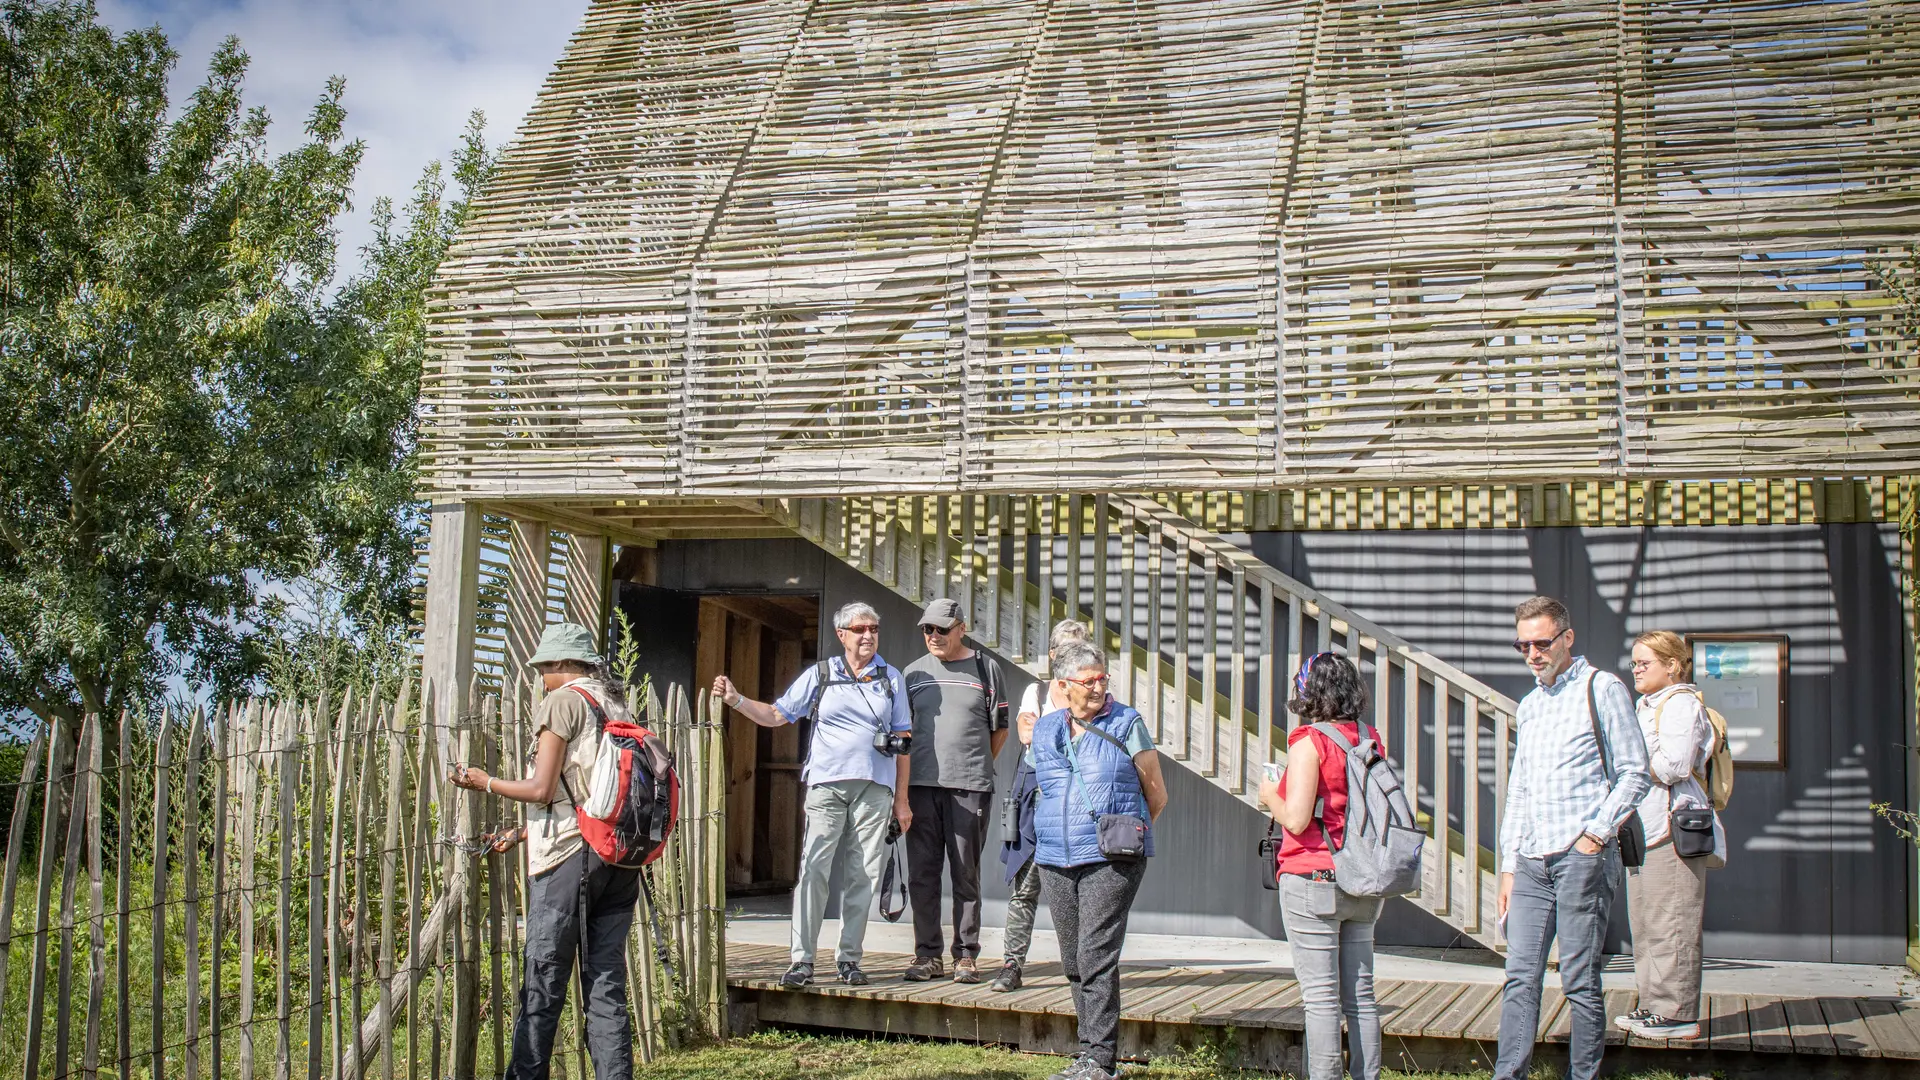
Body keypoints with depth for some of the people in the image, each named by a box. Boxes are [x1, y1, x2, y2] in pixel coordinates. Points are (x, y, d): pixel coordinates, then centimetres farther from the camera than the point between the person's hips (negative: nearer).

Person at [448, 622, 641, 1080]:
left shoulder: (562, 702, -3)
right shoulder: (614, 705, 17)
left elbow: (542, 789, -10)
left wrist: (483, 782, 6)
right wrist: (520, 835, 26)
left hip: (570, 858, -7)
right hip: (619, 860, 7)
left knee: (542, 985, -1)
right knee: (607, 987, 6)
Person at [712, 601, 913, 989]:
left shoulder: (891, 679, 12)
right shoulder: (819, 675, 10)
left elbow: (903, 742, 13)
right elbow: (776, 715, 11)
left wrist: (901, 799, 9)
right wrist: (735, 699, -5)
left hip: (875, 789, 1)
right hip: (827, 784, -1)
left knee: (862, 876, 1)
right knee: (813, 870, -10)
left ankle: (849, 958, 9)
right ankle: (802, 960, -8)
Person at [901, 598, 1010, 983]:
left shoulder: (986, 668, 5)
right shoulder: (914, 672, 13)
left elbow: (999, 728, 10)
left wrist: (975, 767, 9)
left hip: (969, 787, -3)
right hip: (921, 784, 3)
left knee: (965, 874, 1)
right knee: (922, 873, 2)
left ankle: (966, 956, 8)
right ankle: (927, 955, 10)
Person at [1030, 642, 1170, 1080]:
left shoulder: (1127, 725, 0)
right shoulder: (1044, 730, 12)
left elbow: (1157, 795, 6)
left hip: (1112, 861, -5)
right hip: (1056, 862, 5)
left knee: (1097, 957, -12)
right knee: (1073, 962, 9)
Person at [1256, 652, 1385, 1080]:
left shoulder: (1310, 742, -13)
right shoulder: (1370, 739, 7)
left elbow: (1296, 819, -18)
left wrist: (1271, 797, 1)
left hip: (1313, 880, -6)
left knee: (1321, 997, -3)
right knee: (1360, 996, 12)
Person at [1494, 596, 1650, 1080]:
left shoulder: (1602, 689, -1)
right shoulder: (1529, 705, 19)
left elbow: (1634, 773, -4)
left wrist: (1596, 835, -11)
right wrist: (1509, 866, 16)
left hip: (1582, 857, -6)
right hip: (1531, 860, 6)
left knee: (1580, 980, -2)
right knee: (1520, 977, 1)